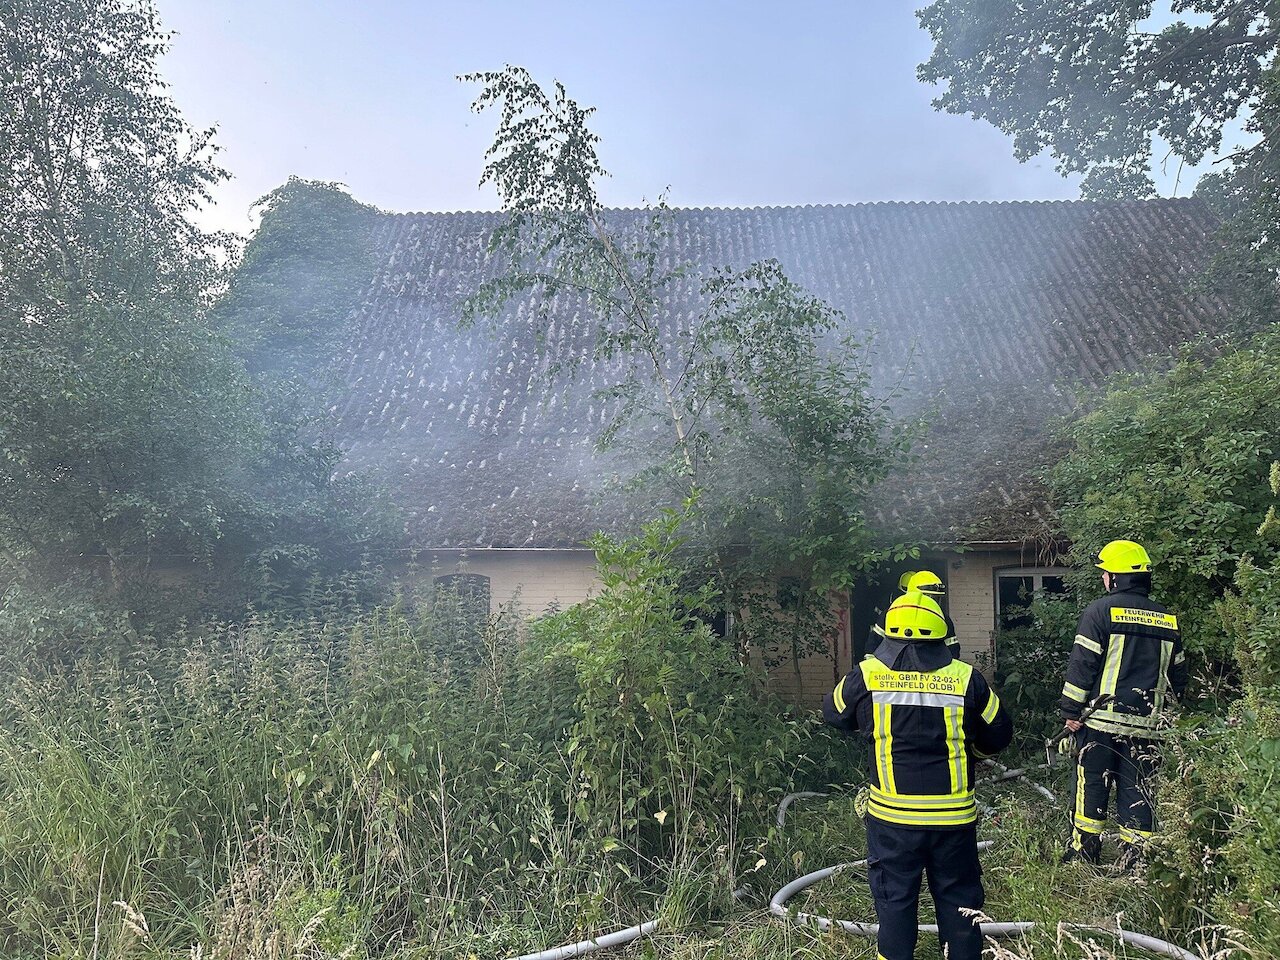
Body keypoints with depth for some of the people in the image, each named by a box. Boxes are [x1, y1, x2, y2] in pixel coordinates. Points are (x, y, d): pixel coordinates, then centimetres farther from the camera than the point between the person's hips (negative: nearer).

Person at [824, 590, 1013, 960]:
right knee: (958, 900, 16)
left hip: (892, 817, -1)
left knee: (895, 900, 12)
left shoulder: (867, 675, -8)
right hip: (953, 817, 1)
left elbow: (833, 713, 11)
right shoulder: (966, 678, -6)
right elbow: (1000, 734, 7)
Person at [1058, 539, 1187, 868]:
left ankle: (1083, 857, 12)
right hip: (1145, 726, 4)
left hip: (1100, 721, -4)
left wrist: (1071, 710, -4)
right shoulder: (1169, 620, 10)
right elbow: (1177, 675, 16)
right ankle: (1133, 863, 12)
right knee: (1138, 795, 10)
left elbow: (1082, 664, -10)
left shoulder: (1101, 610, -6)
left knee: (1091, 790, 6)